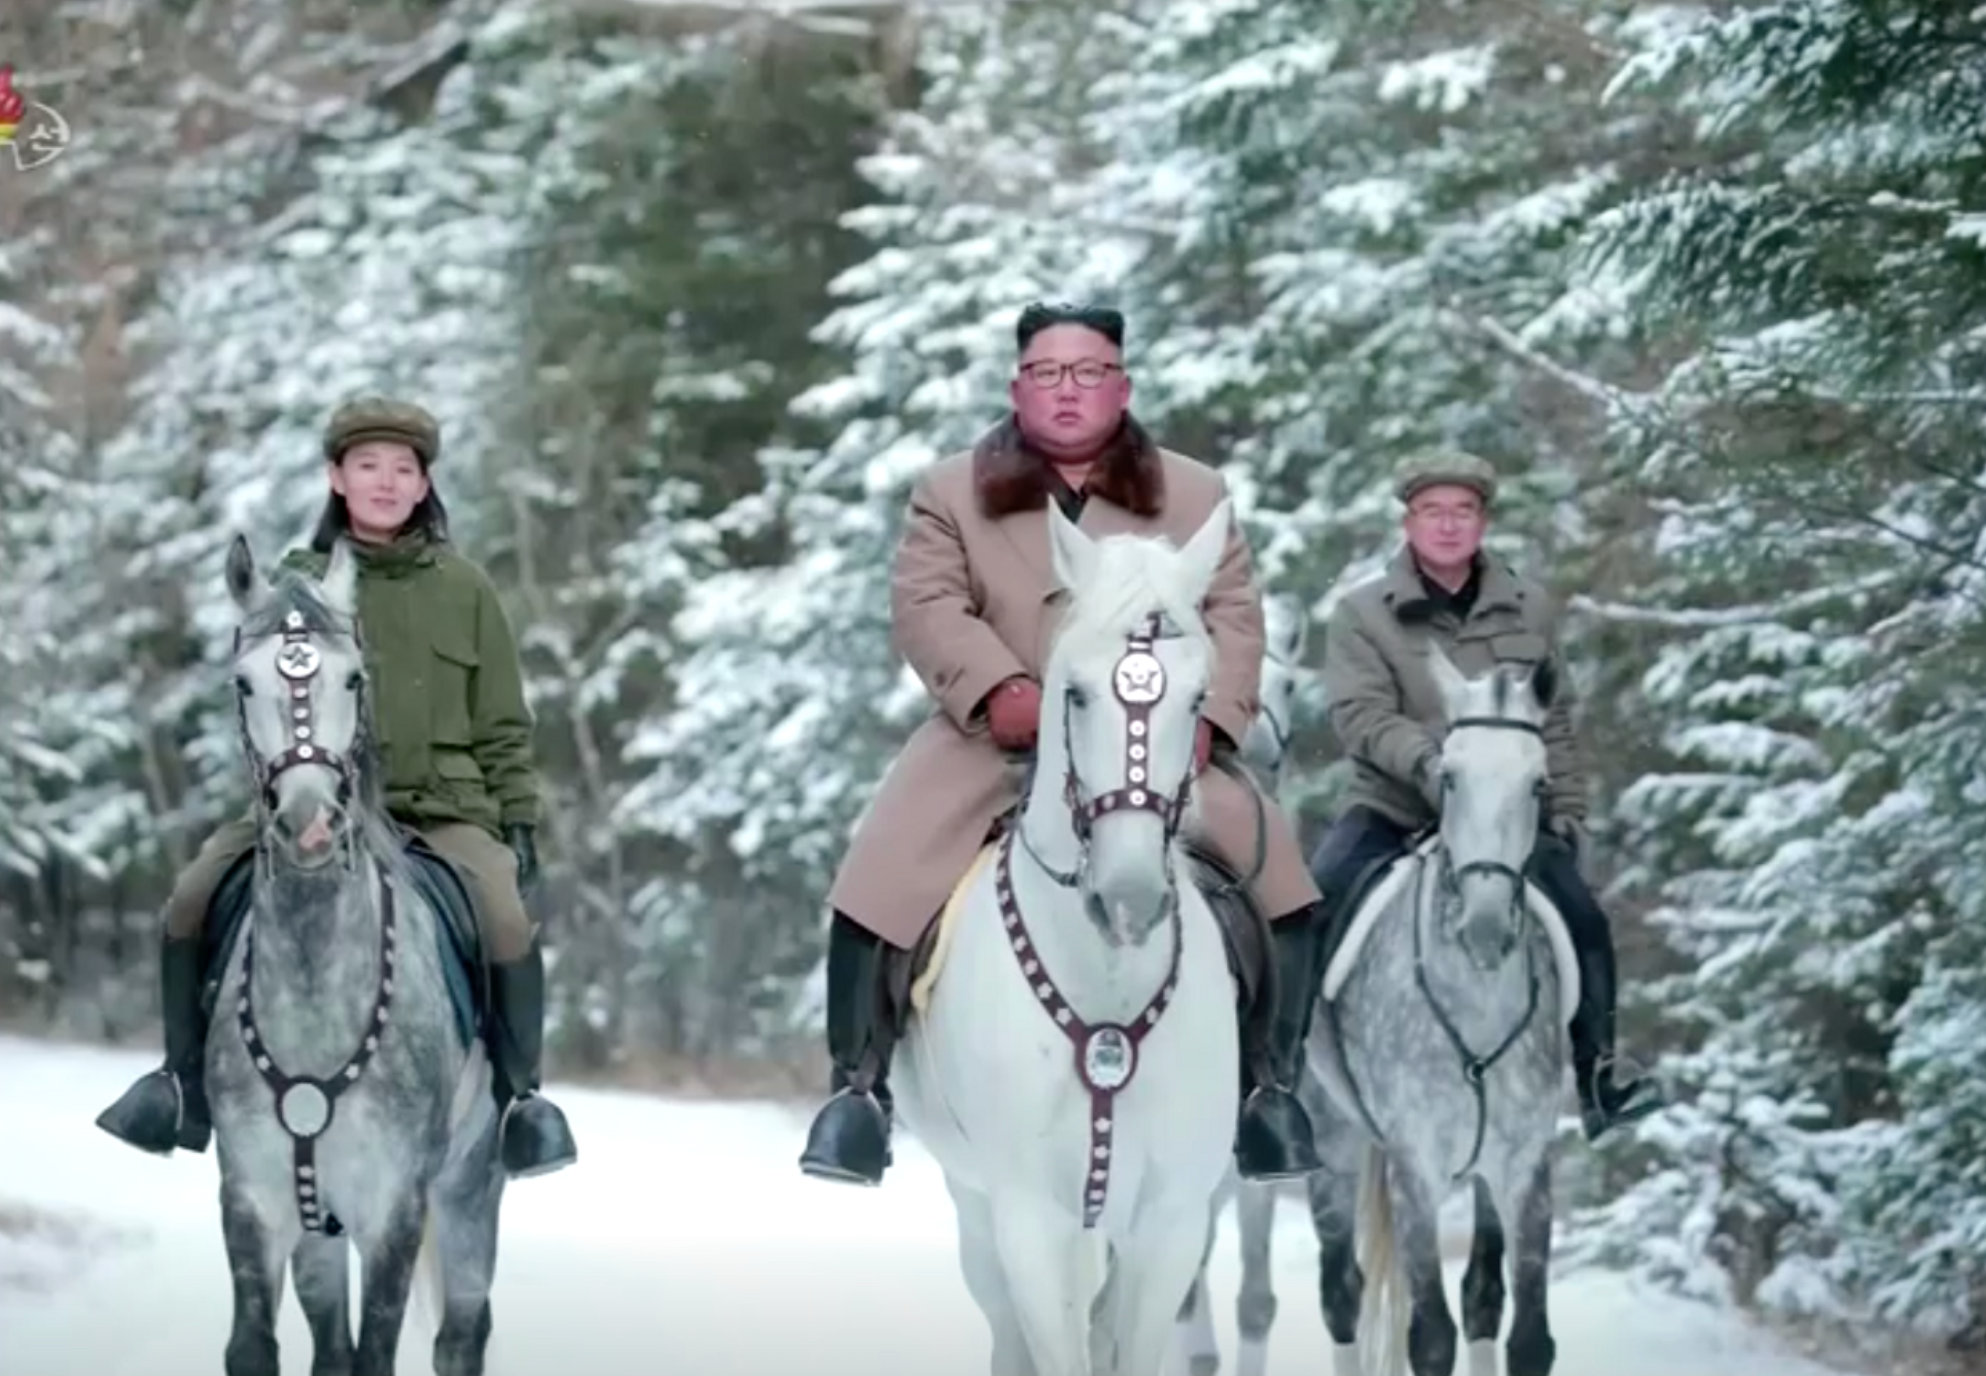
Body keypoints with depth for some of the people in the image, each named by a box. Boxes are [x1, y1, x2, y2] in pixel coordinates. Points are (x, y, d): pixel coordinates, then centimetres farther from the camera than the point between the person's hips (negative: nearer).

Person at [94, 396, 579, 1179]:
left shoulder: (463, 589, 7)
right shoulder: (298, 584, 7)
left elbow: (502, 724, 10)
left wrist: (520, 823, 3)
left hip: (444, 806, -1)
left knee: (506, 922, -27)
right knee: (191, 902, -17)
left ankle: (517, 1092, -4)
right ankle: (187, 1079, 4)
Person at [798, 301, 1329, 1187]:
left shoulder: (1193, 496, 12)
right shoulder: (951, 493, 7)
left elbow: (1234, 615, 3)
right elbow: (926, 606, -5)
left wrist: (1207, 715, -15)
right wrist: (999, 688, -23)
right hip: (995, 740, -1)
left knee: (1278, 874, -15)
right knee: (876, 884, -19)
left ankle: (1268, 1082, 1)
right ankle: (858, 1085, -4)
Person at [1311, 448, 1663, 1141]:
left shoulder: (1529, 609, 9)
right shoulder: (1361, 613, -1)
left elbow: (1556, 724, 14)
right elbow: (1360, 715, -13)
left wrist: (1568, 814, 6)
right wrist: (1424, 760, -30)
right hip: (1393, 810, -1)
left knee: (1581, 916, -18)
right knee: (1312, 906, -25)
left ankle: (1597, 1077, -5)